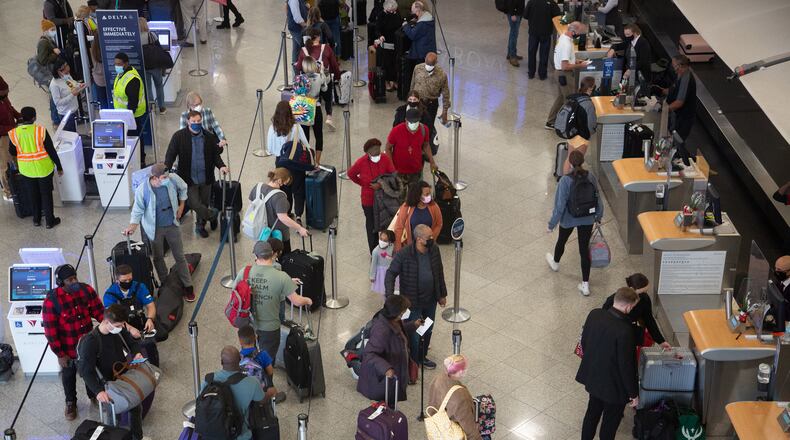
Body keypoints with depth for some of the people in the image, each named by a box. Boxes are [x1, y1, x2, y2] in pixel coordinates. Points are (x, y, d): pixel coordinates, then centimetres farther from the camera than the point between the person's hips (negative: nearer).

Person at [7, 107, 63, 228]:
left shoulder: (13, 134, -12)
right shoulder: (40, 130, -19)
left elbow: (12, 153, 2)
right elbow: (51, 150, -13)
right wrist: (59, 166, -2)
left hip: (26, 170, 2)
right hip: (43, 168, -2)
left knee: (33, 194, 21)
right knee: (46, 194, 13)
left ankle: (36, 219, 35)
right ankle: (50, 221, 23)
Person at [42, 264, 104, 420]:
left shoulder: (87, 290, -14)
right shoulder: (51, 301, -26)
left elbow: (99, 311, -4)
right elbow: (50, 331, -21)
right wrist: (60, 355, -17)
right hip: (68, 348, -3)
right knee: (69, 376, 20)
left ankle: (94, 393, 52)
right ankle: (71, 403, 44)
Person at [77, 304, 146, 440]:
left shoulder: (120, 329, -4)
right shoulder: (90, 341, -23)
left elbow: (132, 343, 14)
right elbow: (86, 370, -22)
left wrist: (136, 353, -9)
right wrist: (98, 391, -33)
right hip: (109, 383, -6)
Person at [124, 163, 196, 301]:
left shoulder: (173, 179, -20)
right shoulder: (142, 190, -28)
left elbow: (183, 188, 4)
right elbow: (138, 210, -16)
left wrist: (181, 206, 3)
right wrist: (132, 226, -31)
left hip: (172, 225, 2)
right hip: (155, 228, -2)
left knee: (180, 256, 12)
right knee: (158, 258, 16)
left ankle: (187, 286, 25)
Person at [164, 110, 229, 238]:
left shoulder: (209, 137, -2)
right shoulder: (179, 136, -9)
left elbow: (215, 155, 5)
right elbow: (170, 155, -8)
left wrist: (221, 166, -14)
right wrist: (165, 169, -24)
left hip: (205, 178, 3)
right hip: (189, 178, -2)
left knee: (204, 204, 15)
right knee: (194, 203, -7)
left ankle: (200, 226, 37)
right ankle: (212, 214, 22)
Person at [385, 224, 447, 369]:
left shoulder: (434, 250, -8)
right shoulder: (404, 254, -25)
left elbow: (439, 272, 6)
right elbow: (391, 274, -17)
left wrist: (442, 294, 14)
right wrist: (390, 296, -29)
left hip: (431, 300, 5)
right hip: (413, 302, -5)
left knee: (428, 330, 22)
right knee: (415, 333, 8)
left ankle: (422, 357, 45)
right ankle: (414, 361, 32)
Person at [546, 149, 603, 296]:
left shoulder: (565, 180, -26)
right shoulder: (590, 177, -13)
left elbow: (560, 205, -22)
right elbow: (597, 199, 1)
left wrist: (552, 224, -10)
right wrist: (598, 215, 19)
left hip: (568, 219, -2)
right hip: (587, 219, 2)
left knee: (562, 241, 28)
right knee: (584, 249, 11)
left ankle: (555, 263, 58)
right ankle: (585, 285, 14)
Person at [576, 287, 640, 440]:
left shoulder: (594, 314, -13)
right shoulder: (624, 331, -32)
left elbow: (583, 342, 3)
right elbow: (626, 366, -24)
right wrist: (634, 393, -10)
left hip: (592, 377, 7)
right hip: (613, 385, -6)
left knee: (592, 412, 27)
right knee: (610, 421, 16)